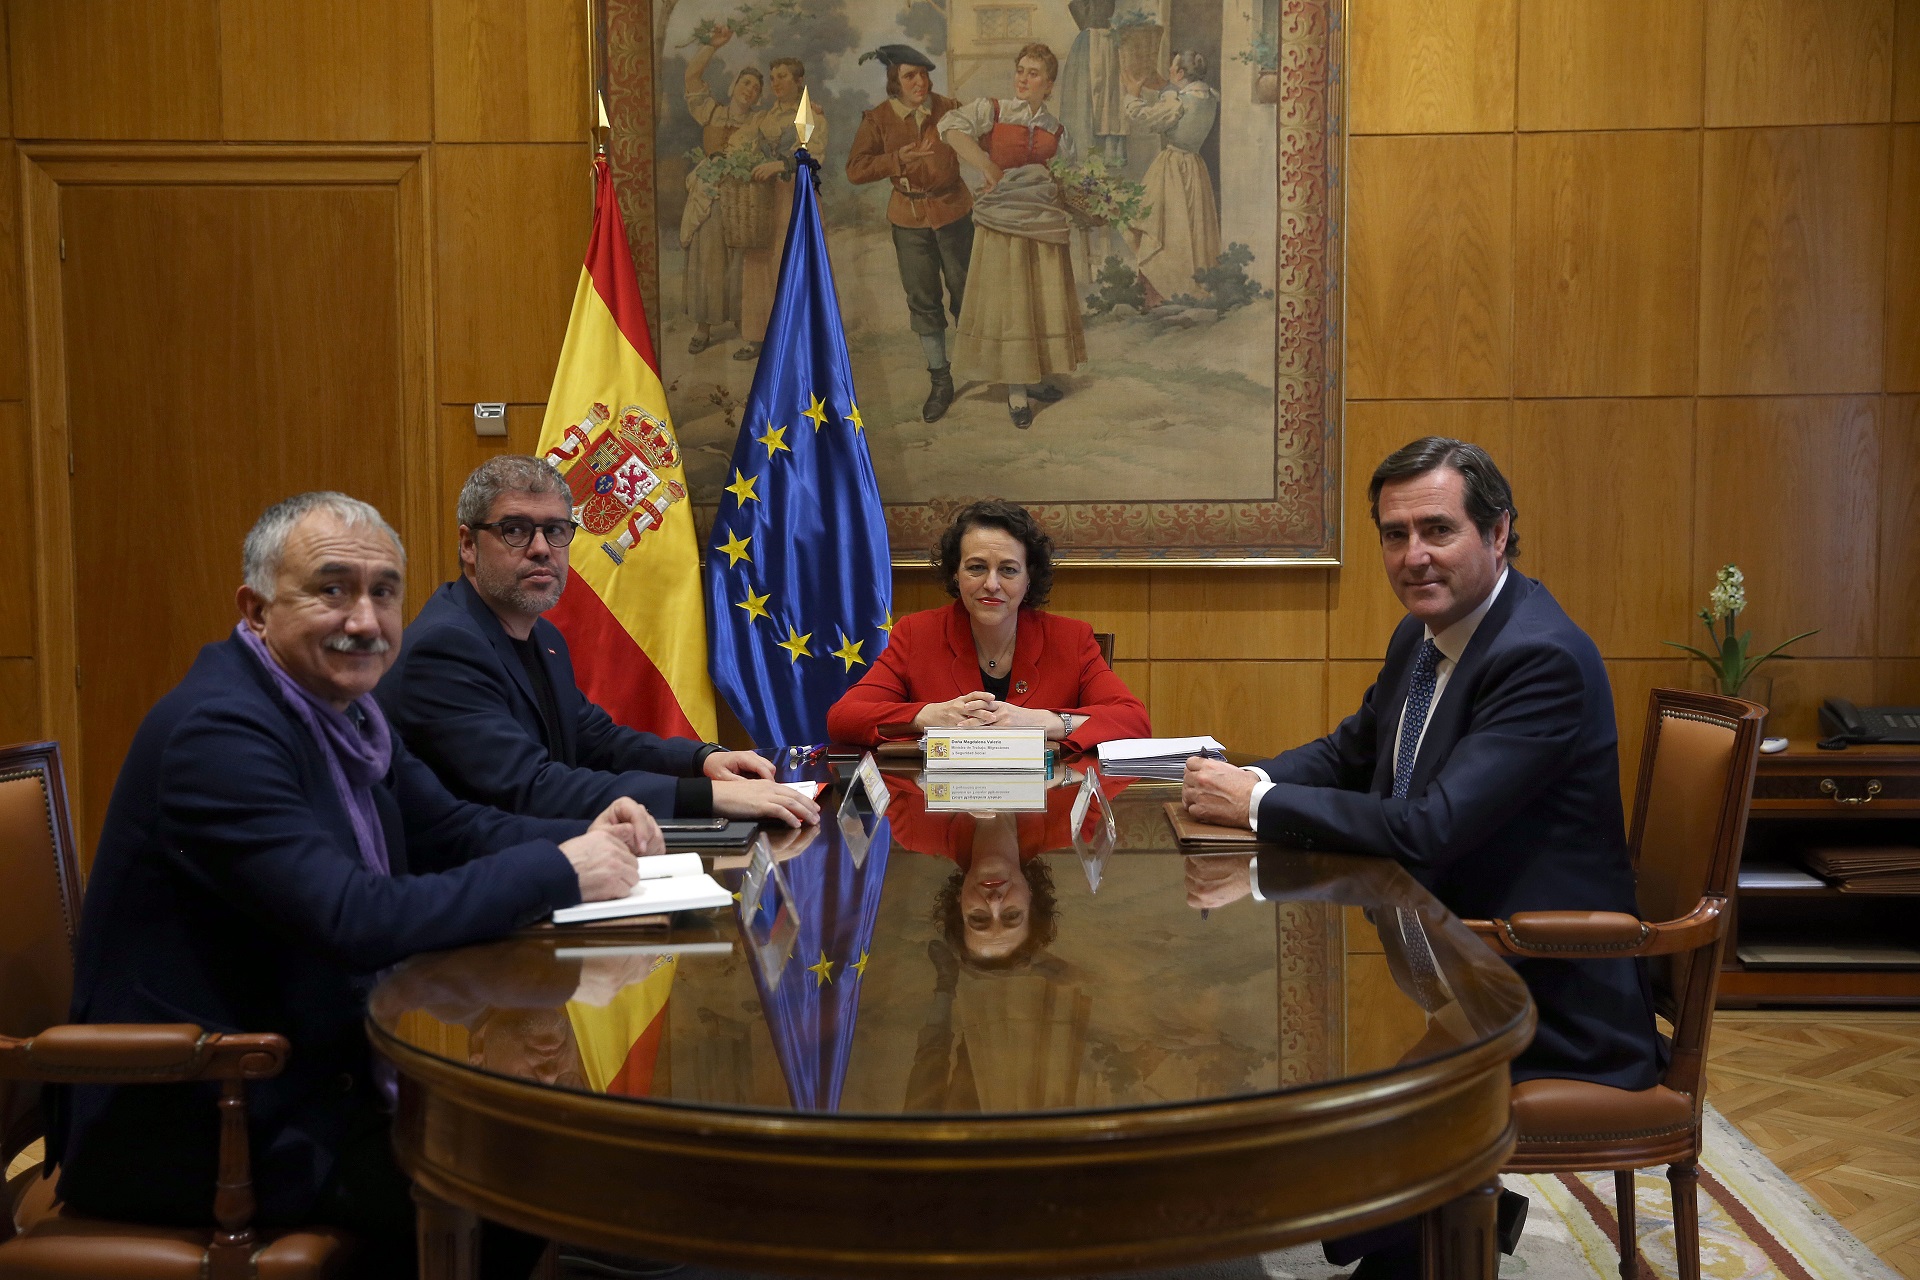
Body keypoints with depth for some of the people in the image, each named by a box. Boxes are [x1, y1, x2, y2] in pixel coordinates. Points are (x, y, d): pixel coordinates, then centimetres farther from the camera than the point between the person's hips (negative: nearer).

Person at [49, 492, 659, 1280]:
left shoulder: (338, 706, 5)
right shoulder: (218, 729, -23)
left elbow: (451, 830, 12)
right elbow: (357, 921, -30)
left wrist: (587, 835, -7)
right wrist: (558, 870, -22)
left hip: (313, 1062, 9)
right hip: (196, 1126, -9)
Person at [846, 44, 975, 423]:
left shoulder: (949, 109, -7)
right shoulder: (878, 119, -6)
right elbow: (855, 170, -9)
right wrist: (899, 158, -19)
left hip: (953, 212, -1)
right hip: (909, 220, 1)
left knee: (965, 293, 8)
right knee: (923, 302, 8)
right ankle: (940, 382, 20)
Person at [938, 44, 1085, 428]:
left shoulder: (1056, 130, 10)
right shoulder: (992, 110, -2)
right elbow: (951, 127, -18)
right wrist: (987, 167, -22)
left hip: (1045, 223, 4)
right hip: (1002, 221, -4)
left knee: (1044, 305, 8)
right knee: (1007, 304, 0)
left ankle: (1033, 379, 24)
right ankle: (1015, 390, 10)